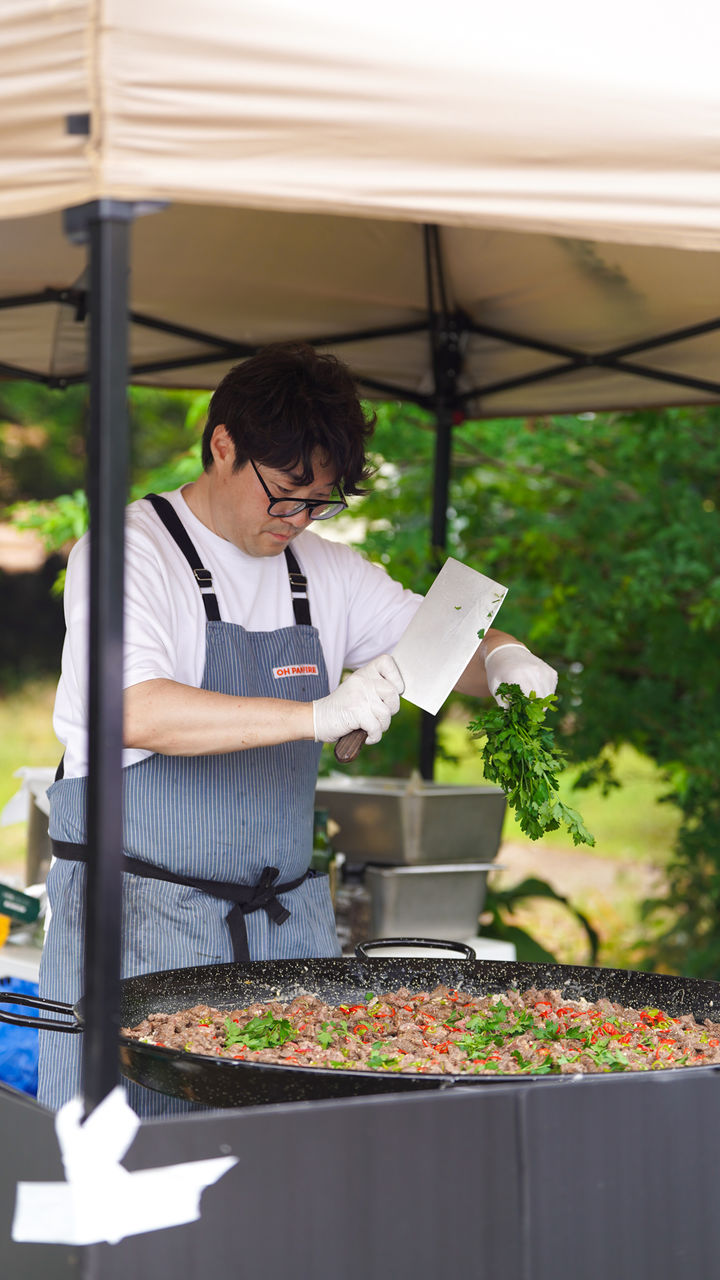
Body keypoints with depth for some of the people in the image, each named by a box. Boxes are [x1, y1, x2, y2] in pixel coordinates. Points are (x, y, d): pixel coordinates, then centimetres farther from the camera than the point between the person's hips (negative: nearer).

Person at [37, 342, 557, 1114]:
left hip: (284, 921, 5)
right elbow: (136, 713, -23)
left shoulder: (326, 573, 11)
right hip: (140, 915, -5)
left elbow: (454, 645, 18)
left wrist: (503, 659, -7)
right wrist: (319, 715, -31)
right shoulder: (128, 552, -7)